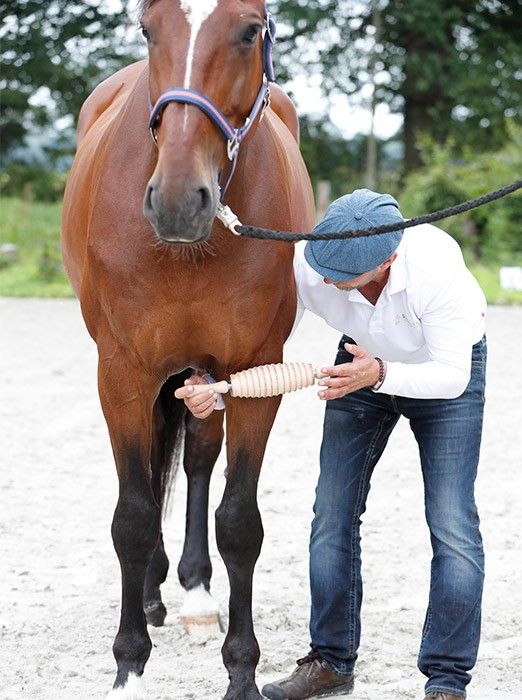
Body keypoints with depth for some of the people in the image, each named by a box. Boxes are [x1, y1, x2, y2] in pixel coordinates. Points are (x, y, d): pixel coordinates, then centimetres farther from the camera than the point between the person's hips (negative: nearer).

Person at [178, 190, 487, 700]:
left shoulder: (436, 265, -40)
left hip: (444, 371, -3)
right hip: (363, 362, 4)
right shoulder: (305, 264, -31)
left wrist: (381, 373, -49)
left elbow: (451, 373, -33)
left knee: (452, 525, -12)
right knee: (332, 516, 0)